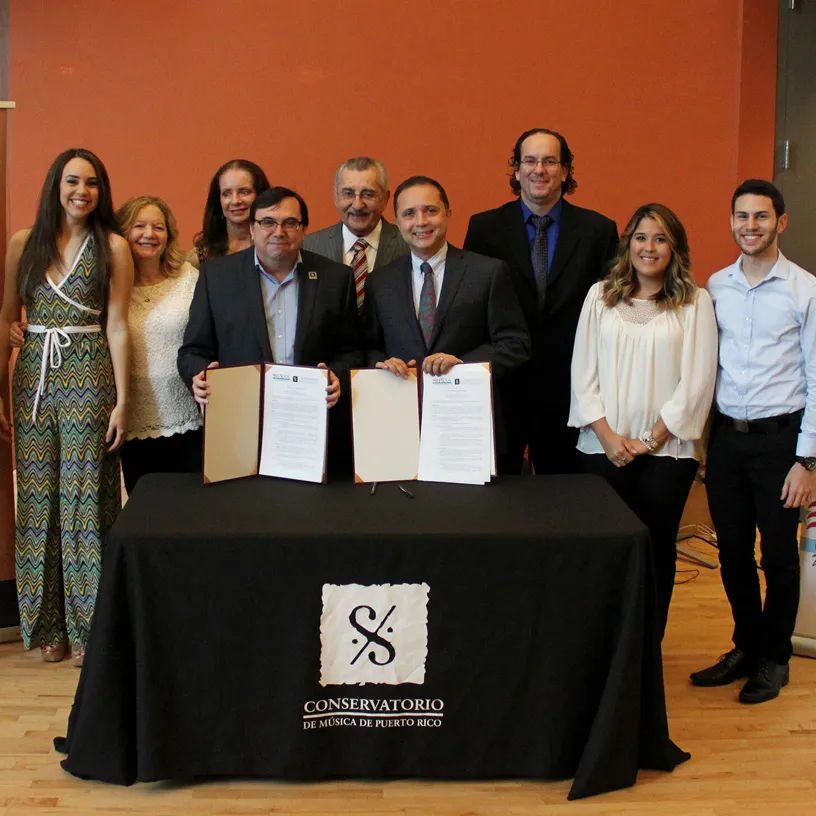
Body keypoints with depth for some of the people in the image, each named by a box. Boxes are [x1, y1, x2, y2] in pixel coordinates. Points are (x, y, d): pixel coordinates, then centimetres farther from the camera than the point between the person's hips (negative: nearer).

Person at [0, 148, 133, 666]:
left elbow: (116, 326, -3)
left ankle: (88, 626, 11)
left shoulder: (112, 247, 0)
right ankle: (48, 624, 19)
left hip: (89, 377, -3)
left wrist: (121, 400, -8)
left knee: (86, 497, -1)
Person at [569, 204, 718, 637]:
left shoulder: (695, 302, 2)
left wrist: (651, 439, -7)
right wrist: (607, 435, -6)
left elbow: (697, 381, -3)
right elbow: (583, 371, 5)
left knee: (656, 549, 5)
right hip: (603, 449, 2)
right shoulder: (600, 296, 8)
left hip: (668, 450, -1)